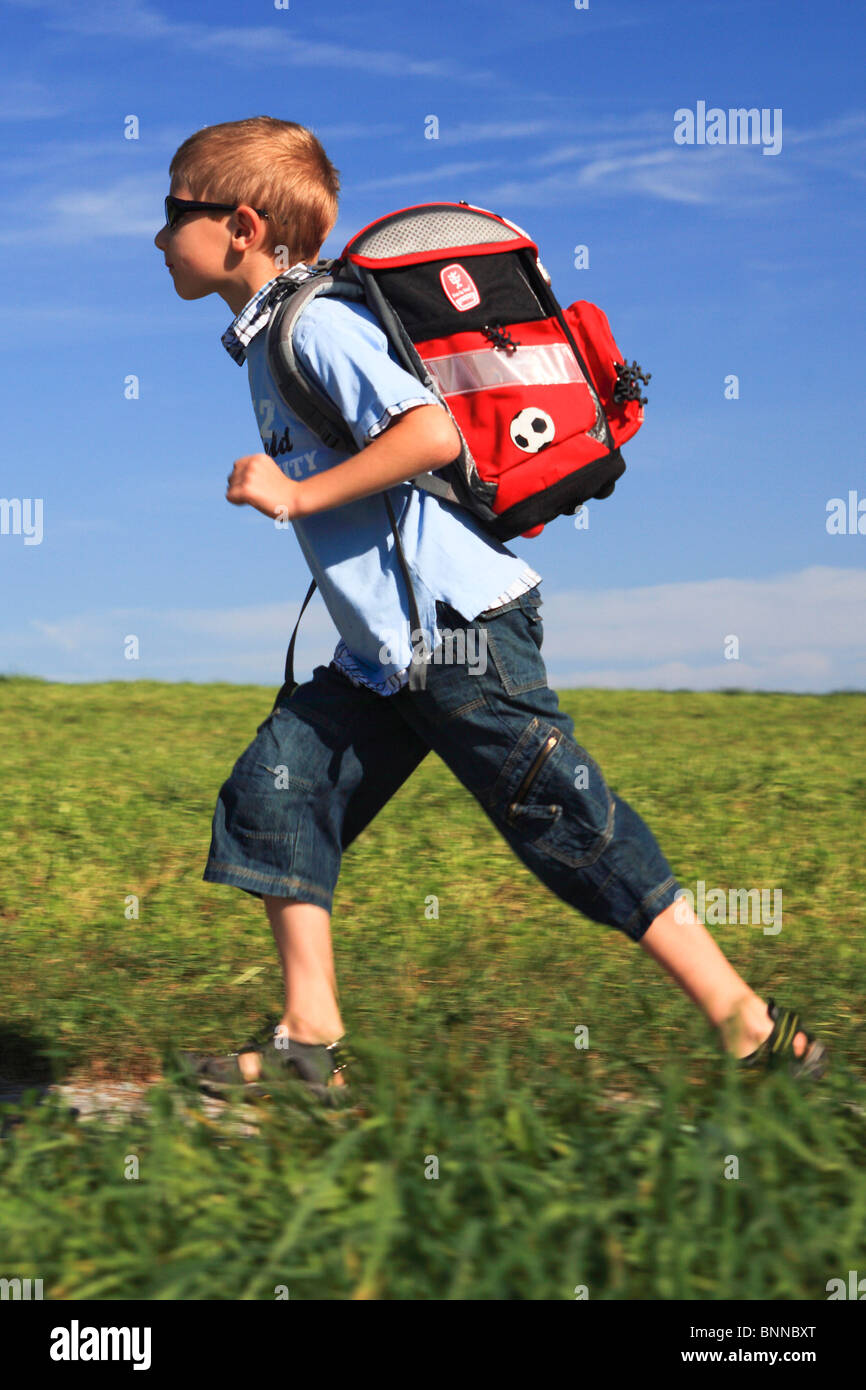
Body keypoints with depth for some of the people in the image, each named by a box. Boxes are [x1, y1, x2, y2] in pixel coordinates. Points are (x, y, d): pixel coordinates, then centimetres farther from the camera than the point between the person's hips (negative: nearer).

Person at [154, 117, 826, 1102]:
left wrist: (298, 495, -20)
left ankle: (751, 1027, 3)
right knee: (273, 794, 5)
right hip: (384, 651, 10)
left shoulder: (316, 324, -14)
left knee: (571, 829, -6)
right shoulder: (262, 339, 16)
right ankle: (310, 1041, 10)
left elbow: (433, 433, -26)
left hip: (460, 631, -10)